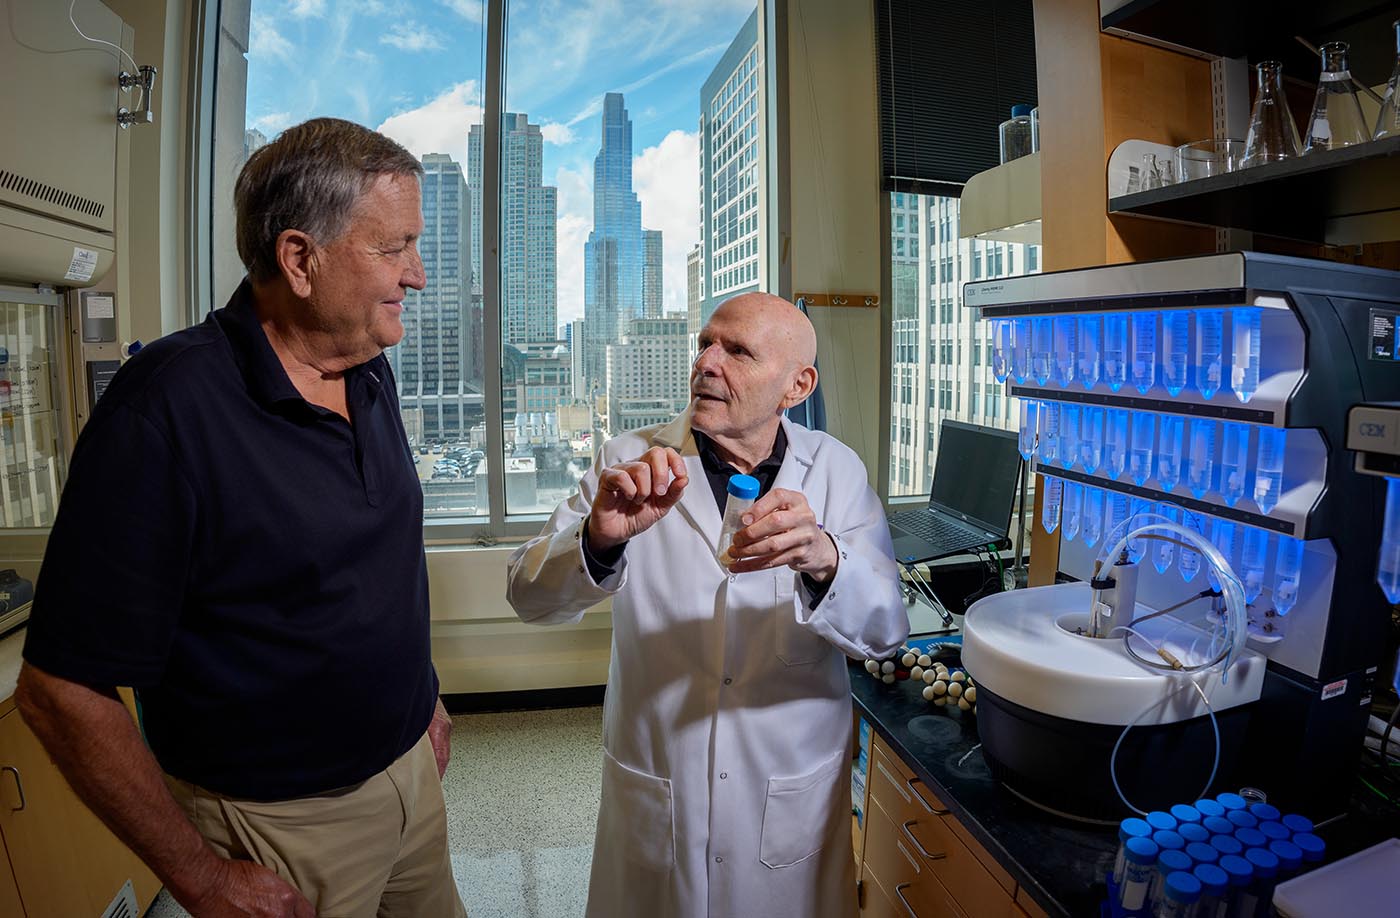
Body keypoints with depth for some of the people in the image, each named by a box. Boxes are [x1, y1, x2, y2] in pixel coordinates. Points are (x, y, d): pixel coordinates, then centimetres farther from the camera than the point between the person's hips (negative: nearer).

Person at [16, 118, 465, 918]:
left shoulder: (371, 372, -1)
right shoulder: (165, 408, -24)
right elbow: (61, 692, -20)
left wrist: (421, 694, 13)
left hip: (410, 768, 7)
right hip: (282, 826, -6)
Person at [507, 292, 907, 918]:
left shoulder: (835, 471, -7)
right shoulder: (630, 462, -8)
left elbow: (885, 631, -13)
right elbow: (530, 597, -13)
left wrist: (822, 559, -35)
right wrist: (599, 537, -35)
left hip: (793, 799, 1)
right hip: (654, 794, 0)